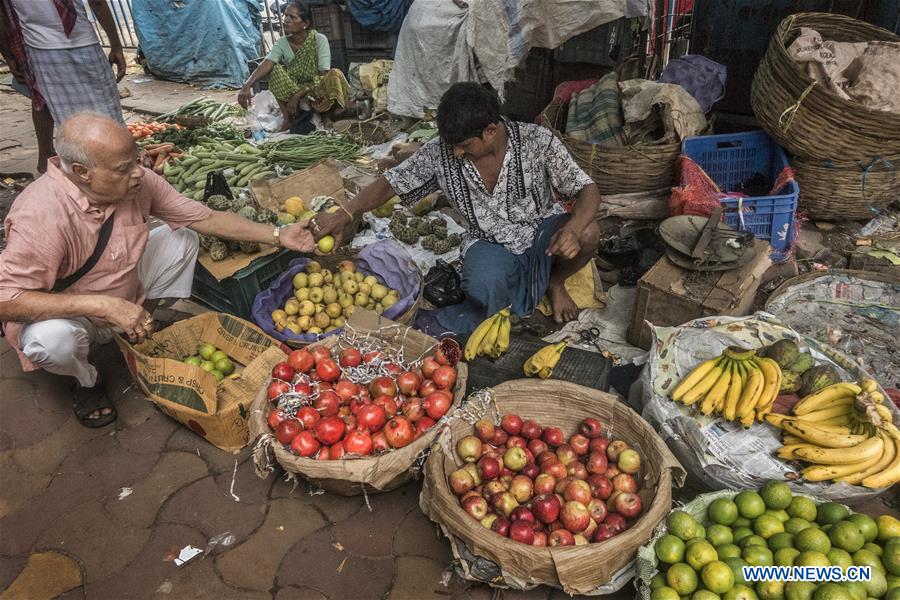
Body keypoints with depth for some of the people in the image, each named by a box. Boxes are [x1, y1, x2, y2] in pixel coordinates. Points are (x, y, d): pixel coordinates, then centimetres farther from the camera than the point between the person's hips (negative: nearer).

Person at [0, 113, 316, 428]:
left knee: (182, 237, -5)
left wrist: (278, 235, -14)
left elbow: (205, 217, -10)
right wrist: (104, 306, -41)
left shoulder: (139, 182, -19)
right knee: (52, 340, -38)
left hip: (127, 296, 5)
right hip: (63, 311, -5)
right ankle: (86, 381, 2)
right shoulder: (40, 213, -36)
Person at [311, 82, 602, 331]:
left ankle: (555, 282, 3)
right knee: (485, 290, -36)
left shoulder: (537, 140, -19)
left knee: (588, 232, -30)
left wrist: (573, 229, -38)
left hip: (542, 229, 2)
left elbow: (588, 190, -16)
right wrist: (343, 215, -22)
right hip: (489, 242, -1)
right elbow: (391, 183, -7)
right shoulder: (441, 151, -15)